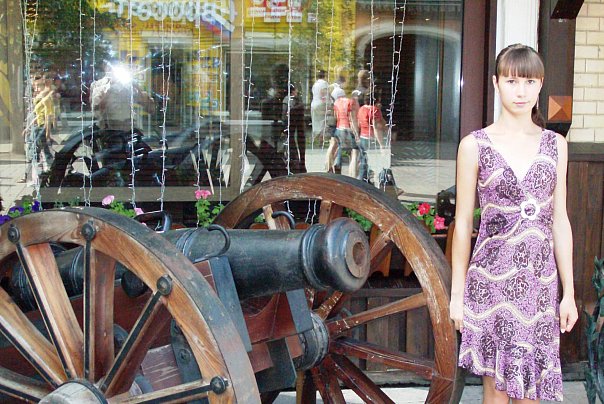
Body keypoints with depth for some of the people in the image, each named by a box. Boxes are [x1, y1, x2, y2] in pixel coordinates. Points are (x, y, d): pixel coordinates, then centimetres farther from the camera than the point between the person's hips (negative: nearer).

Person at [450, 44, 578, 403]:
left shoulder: (556, 145, 5)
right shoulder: (475, 145, -3)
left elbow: (559, 219, 8)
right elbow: (463, 223, 0)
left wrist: (569, 291, 7)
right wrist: (457, 291, 2)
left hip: (540, 280, 3)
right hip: (492, 278, -2)